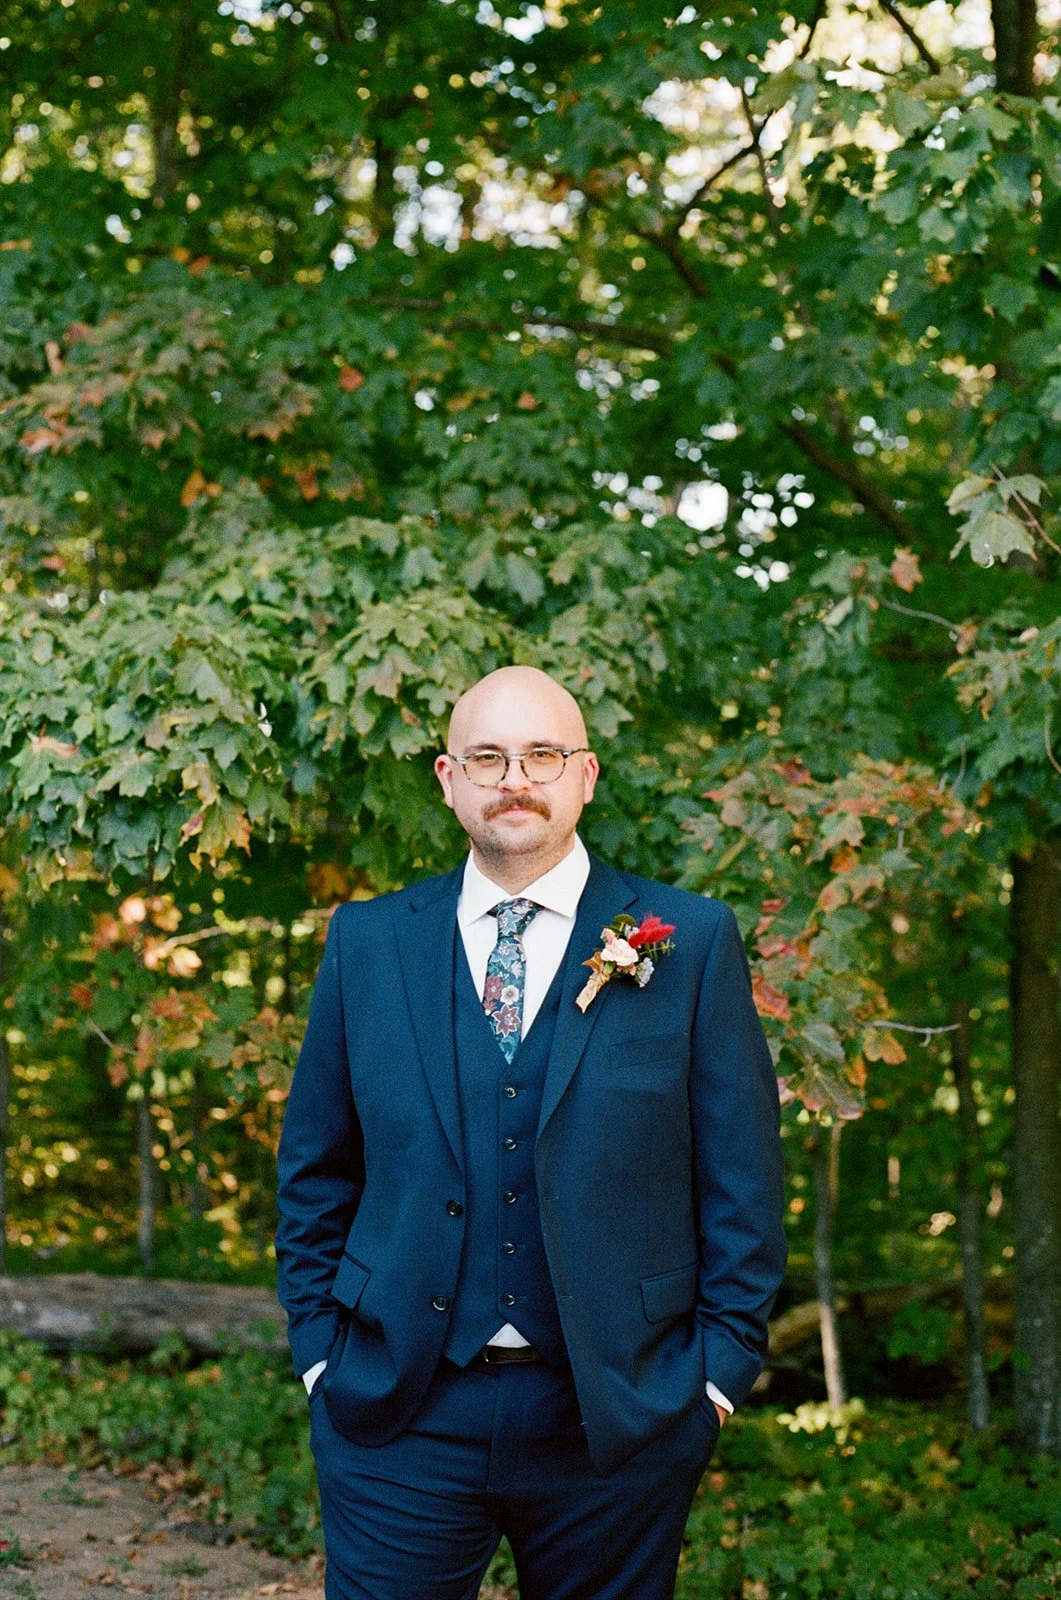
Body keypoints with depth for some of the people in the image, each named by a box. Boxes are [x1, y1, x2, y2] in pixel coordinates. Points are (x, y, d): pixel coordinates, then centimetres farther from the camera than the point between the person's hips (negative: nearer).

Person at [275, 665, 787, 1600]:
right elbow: (316, 1174, 11)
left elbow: (741, 1183, 1)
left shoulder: (691, 942, 0)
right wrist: (320, 1349, 4)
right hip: (398, 1414, 1)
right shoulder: (367, 943, 6)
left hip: (622, 1414, -1)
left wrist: (722, 1367, -4)